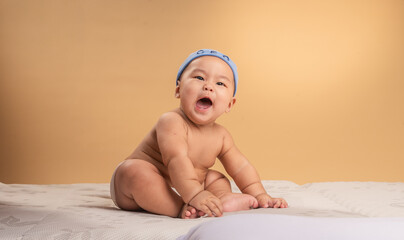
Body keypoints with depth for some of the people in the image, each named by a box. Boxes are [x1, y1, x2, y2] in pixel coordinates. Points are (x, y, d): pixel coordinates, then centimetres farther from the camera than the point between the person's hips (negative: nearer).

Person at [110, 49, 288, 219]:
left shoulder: (220, 135, 0)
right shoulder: (172, 122, -24)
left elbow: (241, 168, 7)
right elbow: (176, 160, -37)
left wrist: (259, 196, -3)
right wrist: (194, 195, -47)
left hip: (179, 190, 8)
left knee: (216, 178, 9)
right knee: (134, 170, -36)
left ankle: (223, 198, -24)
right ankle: (182, 209, -35)